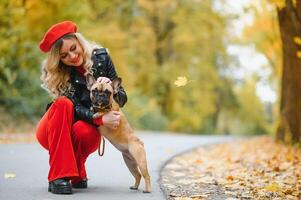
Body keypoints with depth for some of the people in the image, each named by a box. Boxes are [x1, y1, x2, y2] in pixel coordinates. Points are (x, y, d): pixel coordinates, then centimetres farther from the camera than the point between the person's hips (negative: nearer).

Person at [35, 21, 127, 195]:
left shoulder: (100, 58, -10)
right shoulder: (55, 73, -15)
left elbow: (122, 100, -7)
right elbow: (76, 108, -23)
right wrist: (101, 119, -39)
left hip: (89, 128, 1)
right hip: (52, 133, -1)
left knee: (83, 130, -35)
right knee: (63, 104, -33)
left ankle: (77, 174, -4)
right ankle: (59, 176, -31)